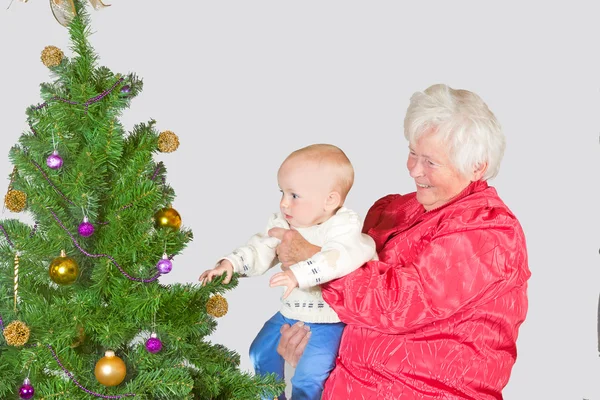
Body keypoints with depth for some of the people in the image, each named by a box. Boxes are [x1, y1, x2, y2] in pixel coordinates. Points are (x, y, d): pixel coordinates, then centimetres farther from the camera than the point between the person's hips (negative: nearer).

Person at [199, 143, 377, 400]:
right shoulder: (282, 224, 0)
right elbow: (261, 249, 4)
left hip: (327, 321, -8)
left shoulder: (343, 226, -23)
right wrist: (231, 263, -14)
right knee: (262, 353, 21)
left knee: (307, 375, -16)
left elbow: (341, 255, -41)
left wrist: (299, 274, -52)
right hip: (289, 313, 8)